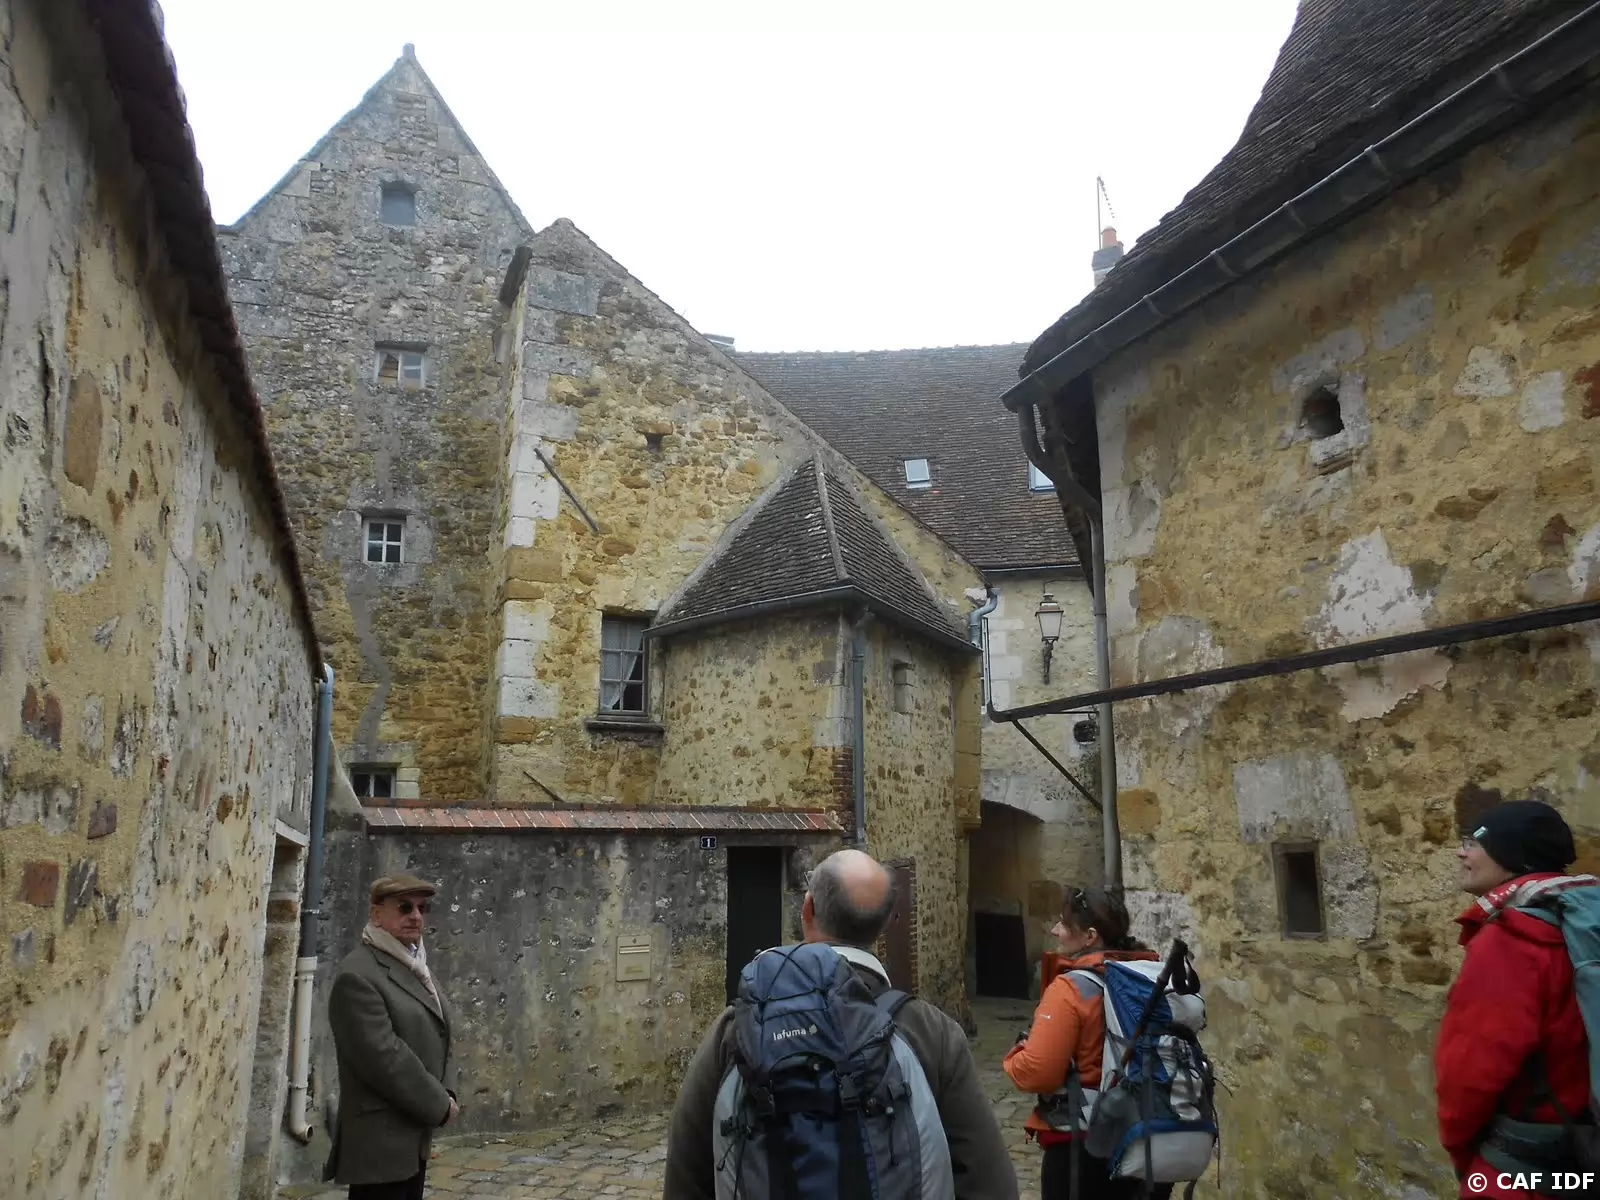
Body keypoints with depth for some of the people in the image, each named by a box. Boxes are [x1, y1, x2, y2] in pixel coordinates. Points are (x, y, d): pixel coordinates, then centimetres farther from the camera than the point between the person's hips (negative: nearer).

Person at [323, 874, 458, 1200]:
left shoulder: (416, 966, 13)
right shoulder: (358, 975, -16)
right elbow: (382, 1056, -22)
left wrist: (443, 1095, 2)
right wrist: (438, 1104, -14)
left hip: (415, 1135, 9)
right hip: (380, 1139, -9)